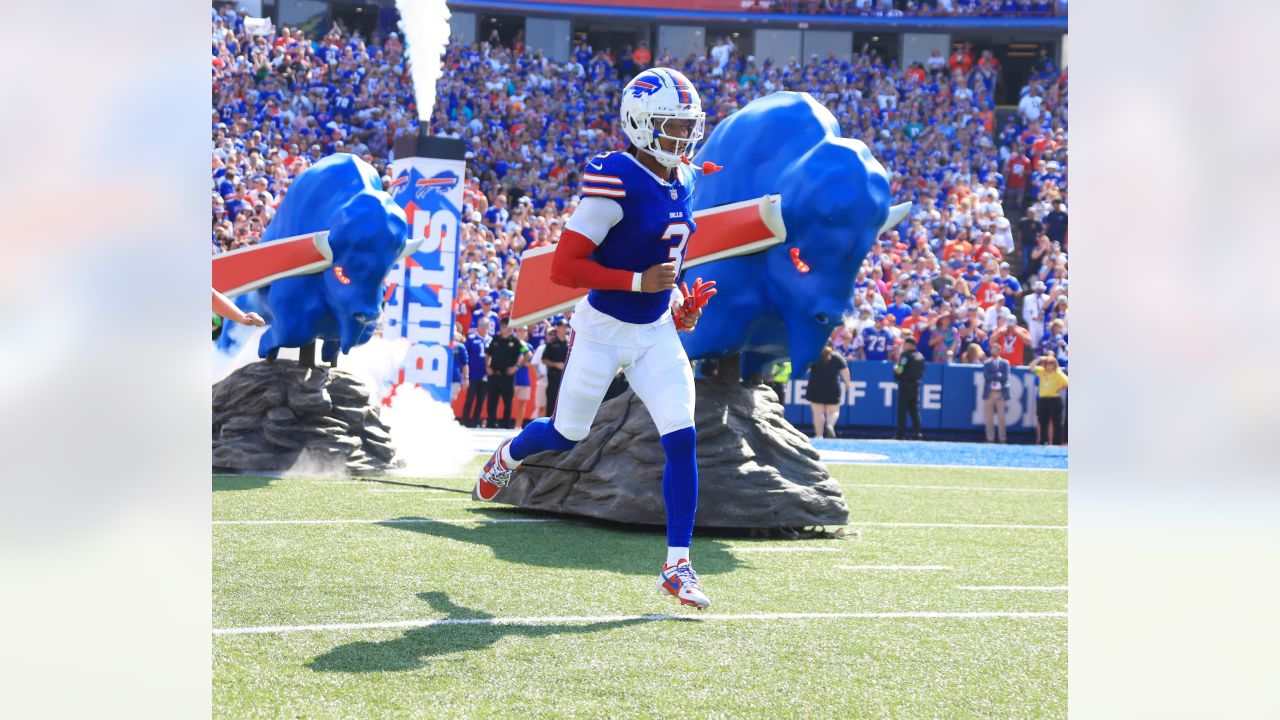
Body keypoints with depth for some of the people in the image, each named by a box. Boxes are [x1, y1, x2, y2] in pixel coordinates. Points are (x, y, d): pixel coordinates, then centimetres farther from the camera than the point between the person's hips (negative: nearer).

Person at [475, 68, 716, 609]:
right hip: (604, 330, -6)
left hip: (657, 332, 6)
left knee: (682, 439, -8)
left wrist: (679, 304, 5)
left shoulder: (682, 183, 5)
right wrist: (639, 282, -26)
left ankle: (677, 565, 0)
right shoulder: (615, 183, -21)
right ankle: (509, 454, 50)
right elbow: (563, 268, -22)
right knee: (567, 435, 14)